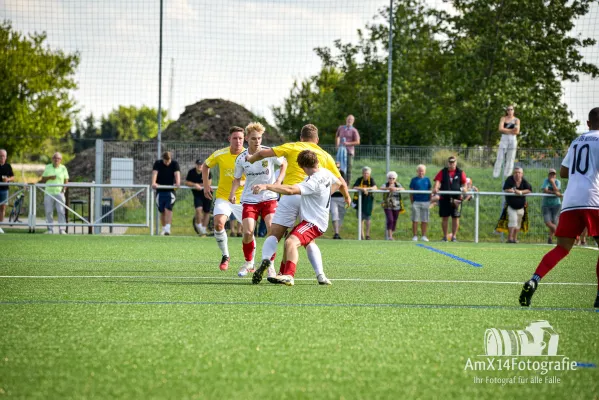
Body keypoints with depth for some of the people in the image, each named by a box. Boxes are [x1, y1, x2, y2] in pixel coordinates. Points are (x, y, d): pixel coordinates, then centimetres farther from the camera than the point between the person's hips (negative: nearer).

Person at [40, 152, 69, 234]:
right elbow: (42, 180, 11)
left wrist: (63, 189, -8)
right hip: (49, 193, 2)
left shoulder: (63, 168, 6)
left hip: (59, 193, -2)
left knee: (61, 211, -9)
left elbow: (66, 181, 7)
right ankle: (50, 229, 6)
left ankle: (62, 229, -9)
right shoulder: (48, 167, 11)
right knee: (48, 212, 0)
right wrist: (49, 177, -8)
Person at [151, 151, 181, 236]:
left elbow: (177, 173, -17)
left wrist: (178, 182, -38)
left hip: (170, 190, -1)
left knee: (168, 209, -17)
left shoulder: (174, 164, -2)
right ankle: (164, 229, 20)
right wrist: (153, 183, -37)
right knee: (162, 211, 7)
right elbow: (154, 173, -18)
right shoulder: (158, 163, -3)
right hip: (160, 191, 1)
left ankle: (167, 228, -22)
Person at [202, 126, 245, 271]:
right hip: (223, 196, 0)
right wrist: (206, 185, 6)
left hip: (242, 198, 0)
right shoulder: (220, 154, -7)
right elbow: (206, 165, 12)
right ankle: (225, 256, -2)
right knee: (218, 223, -22)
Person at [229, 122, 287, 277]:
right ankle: (248, 263, 13)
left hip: (269, 197, -1)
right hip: (249, 199, 1)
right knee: (248, 233, -12)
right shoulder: (241, 158, -2)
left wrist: (279, 181, -7)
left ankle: (270, 265, -2)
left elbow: (284, 164, 9)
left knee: (272, 229, -18)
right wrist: (232, 193, -7)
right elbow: (237, 178, 11)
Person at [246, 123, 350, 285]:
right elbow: (341, 182, 23)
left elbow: (262, 153, 8)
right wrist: (347, 197, 42)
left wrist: (250, 159, 28)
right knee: (309, 241, 16)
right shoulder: (325, 156, 18)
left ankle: (266, 260, -29)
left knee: (274, 235, -1)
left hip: (290, 196, -2)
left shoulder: (293, 147, 12)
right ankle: (320, 275, -1)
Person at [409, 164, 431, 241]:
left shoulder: (427, 180, 10)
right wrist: (412, 202, -2)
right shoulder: (414, 180, 3)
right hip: (416, 202, -2)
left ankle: (424, 236, 11)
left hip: (425, 202, 2)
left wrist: (429, 202, 8)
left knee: (425, 220, 4)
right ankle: (415, 236, 4)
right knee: (415, 220, -1)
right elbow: (411, 192, 4)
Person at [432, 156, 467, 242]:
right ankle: (445, 236, 11)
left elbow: (464, 183, 7)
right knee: (445, 217, 3)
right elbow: (437, 181, -2)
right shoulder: (442, 172, 8)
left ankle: (454, 236, 8)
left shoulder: (460, 173, 8)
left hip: (456, 198, 0)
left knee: (455, 218, 1)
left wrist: (464, 188, -15)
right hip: (444, 198, 0)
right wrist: (435, 188, -21)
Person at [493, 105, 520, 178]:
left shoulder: (516, 120, 7)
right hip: (504, 139, 0)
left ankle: (507, 175, 0)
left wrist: (506, 130, -12)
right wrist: (511, 130, -12)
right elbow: (500, 129, -6)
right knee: (500, 158, -6)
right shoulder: (503, 118, 9)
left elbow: (517, 132, -4)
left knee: (510, 159, -2)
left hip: (512, 139, 0)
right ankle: (495, 174, -6)